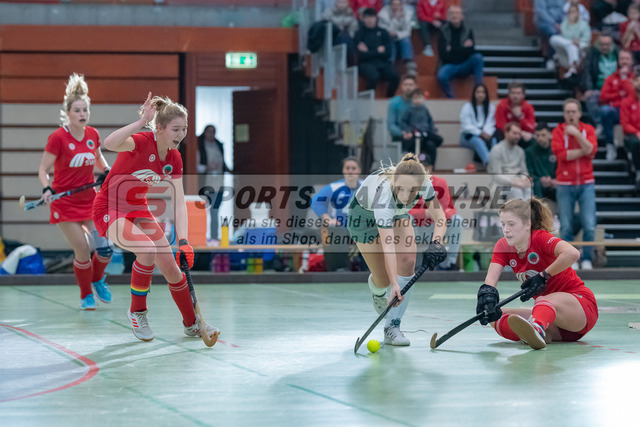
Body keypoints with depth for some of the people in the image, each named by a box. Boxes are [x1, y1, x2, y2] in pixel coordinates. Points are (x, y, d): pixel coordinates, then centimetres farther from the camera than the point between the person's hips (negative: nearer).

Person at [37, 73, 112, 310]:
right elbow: (43, 170, -11)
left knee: (105, 248, -7)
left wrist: (106, 171, -1)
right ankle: (86, 295, 13)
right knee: (82, 252, -10)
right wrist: (47, 189, -29)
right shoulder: (58, 138, -15)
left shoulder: (93, 134, 0)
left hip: (90, 199, 4)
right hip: (65, 203, -4)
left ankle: (98, 279, 25)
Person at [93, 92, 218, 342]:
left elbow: (179, 202, -7)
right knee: (148, 249, -31)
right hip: (110, 209, -7)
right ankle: (137, 312, -9)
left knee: (171, 267, 2)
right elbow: (110, 143, -49)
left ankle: (192, 324, 23)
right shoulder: (141, 143, -26)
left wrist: (183, 241, -17)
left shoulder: (173, 158, -5)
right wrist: (142, 121, -53)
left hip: (138, 209, 7)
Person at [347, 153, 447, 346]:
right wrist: (394, 284, -54)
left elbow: (440, 219, -22)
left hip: (397, 214, 4)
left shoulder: (425, 183, -32)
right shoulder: (383, 193, -45)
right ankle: (377, 291, 38)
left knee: (407, 261, -18)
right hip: (364, 215, -4)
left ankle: (392, 327, -14)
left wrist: (435, 242, -42)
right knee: (383, 280, -2)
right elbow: (387, 245, -49)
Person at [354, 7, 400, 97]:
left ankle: (389, 99, -8)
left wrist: (369, 53, -1)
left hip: (383, 63, 3)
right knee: (374, 76, -36)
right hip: (366, 63, -3)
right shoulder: (359, 33, 5)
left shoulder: (383, 32, 14)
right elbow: (361, 55, -5)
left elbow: (388, 53, 5)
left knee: (394, 76, -28)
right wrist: (377, 51, -1)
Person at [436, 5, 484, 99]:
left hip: (465, 66, 2)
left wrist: (452, 49, -11)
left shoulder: (468, 31, 4)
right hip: (449, 65, -2)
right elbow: (443, 54, -9)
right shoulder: (443, 31, -1)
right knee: (441, 76, -36)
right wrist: (462, 48, -8)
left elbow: (470, 50, -10)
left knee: (478, 57, -28)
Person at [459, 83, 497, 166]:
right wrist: (480, 133, -18)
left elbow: (491, 124, 3)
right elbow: (466, 126, -5)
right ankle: (488, 162, -63)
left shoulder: (491, 107, 14)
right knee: (478, 141, -38)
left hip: (485, 135, 3)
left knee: (494, 141, -33)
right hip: (468, 136, -3)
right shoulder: (467, 107, 5)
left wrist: (487, 133, -19)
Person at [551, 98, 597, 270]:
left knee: (589, 225, -6)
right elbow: (561, 153, -12)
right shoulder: (558, 131, 3)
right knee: (566, 227, -2)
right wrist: (584, 151, -8)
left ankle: (587, 259, 7)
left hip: (586, 184, 1)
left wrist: (577, 134, -15)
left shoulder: (588, 129, 7)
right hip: (565, 185, -1)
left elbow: (591, 150, -9)